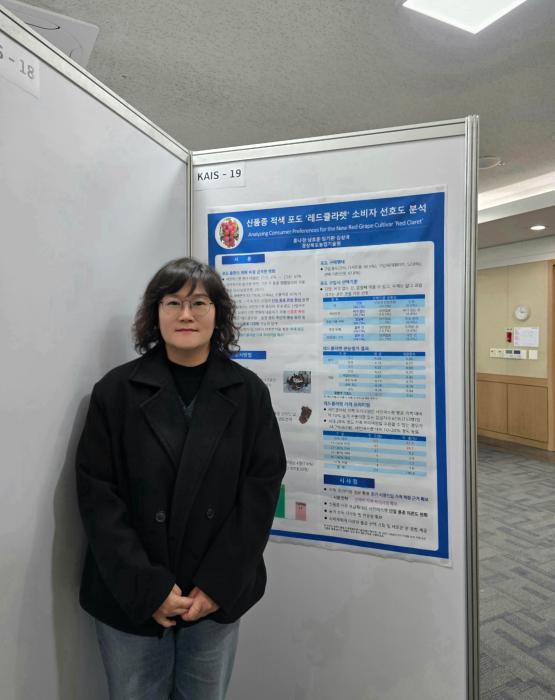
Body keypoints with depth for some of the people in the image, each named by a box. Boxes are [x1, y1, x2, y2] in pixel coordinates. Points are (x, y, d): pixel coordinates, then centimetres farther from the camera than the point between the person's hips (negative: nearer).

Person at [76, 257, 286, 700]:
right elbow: (97, 494, -8)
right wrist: (148, 587, -13)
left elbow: (262, 487, -5)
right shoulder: (116, 390, -7)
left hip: (217, 595, 1)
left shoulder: (248, 391, -4)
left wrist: (219, 584, -10)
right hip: (129, 597, -1)